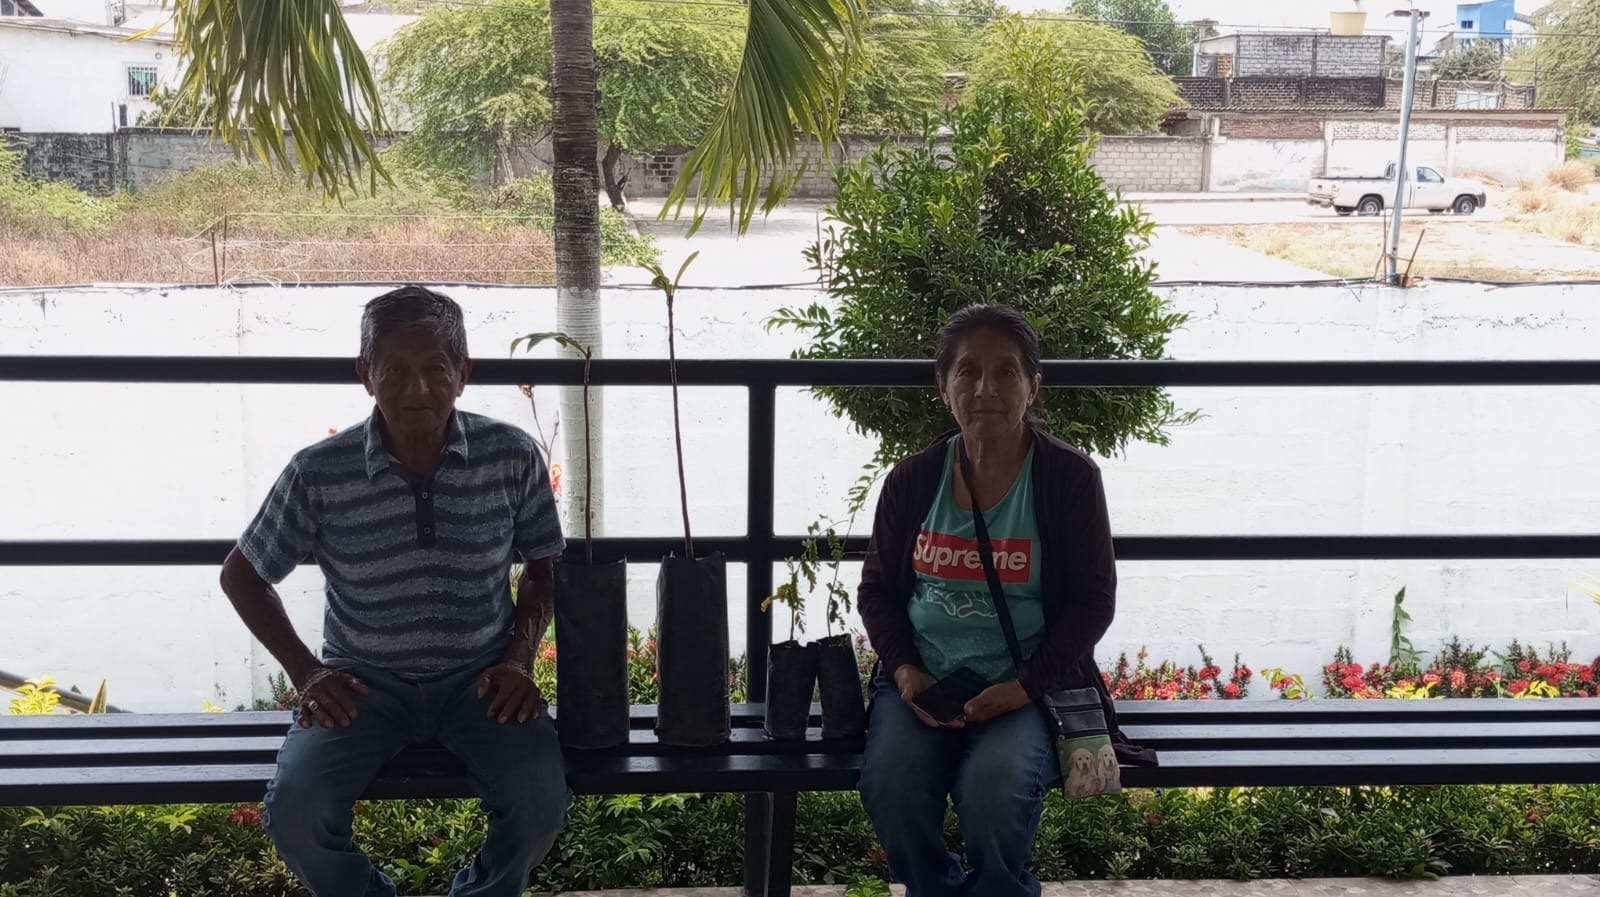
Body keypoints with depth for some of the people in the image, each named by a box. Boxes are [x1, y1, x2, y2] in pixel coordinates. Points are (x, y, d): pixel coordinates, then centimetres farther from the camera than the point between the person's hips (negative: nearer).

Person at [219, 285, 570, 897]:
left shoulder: (512, 456, -8)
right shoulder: (318, 472, -10)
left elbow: (542, 566, 8)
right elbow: (242, 573, 5)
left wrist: (521, 657, -7)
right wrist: (304, 670, -4)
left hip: (479, 679, 0)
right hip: (364, 682, 0)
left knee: (542, 799, -24)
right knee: (295, 812, -24)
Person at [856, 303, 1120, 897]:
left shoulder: (1070, 477, -3)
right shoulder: (912, 480, 4)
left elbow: (1092, 600, -2)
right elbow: (878, 589, 12)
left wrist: (1024, 687, -13)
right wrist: (904, 670, -6)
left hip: (1028, 686, -2)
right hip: (922, 680, 2)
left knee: (994, 793, -30)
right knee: (891, 790, -25)